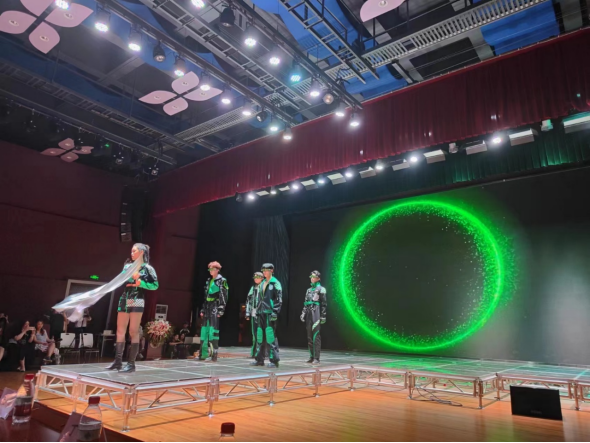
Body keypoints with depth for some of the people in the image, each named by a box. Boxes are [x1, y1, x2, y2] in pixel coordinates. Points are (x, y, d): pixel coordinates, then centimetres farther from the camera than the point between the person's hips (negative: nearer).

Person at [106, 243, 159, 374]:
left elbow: (155, 285, -7)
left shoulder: (147, 268, -2)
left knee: (133, 332, -3)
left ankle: (131, 363, 1)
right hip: (124, 300, 6)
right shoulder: (127, 266, 13)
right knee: (120, 331, 8)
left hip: (137, 302, -6)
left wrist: (140, 283, -15)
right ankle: (118, 361, 16)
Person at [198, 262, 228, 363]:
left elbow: (224, 297, -10)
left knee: (213, 330, -11)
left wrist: (221, 310, -16)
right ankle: (203, 354, 13)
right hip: (207, 308, 8)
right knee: (204, 329, 7)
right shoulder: (209, 281, 19)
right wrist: (203, 309, 17)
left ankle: (215, 354, -7)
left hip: (215, 308, -8)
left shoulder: (222, 281, -4)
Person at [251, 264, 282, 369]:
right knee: (260, 336, 10)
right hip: (262, 313, 8)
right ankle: (260, 359, 19)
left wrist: (275, 312, -16)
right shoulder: (262, 284, 18)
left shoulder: (275, 283, -5)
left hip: (270, 313, -8)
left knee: (271, 336, -8)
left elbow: (279, 299, -10)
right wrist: (257, 312, 18)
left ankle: (274, 360, -2)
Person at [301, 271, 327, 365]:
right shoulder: (309, 290, 19)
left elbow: (324, 304, -6)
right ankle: (312, 356, 16)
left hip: (316, 313, -7)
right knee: (309, 336, 8)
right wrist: (303, 313, 14)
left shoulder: (321, 289, -2)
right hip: (309, 314, 7)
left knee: (316, 336, -9)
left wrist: (323, 316, -10)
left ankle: (316, 358, -7)